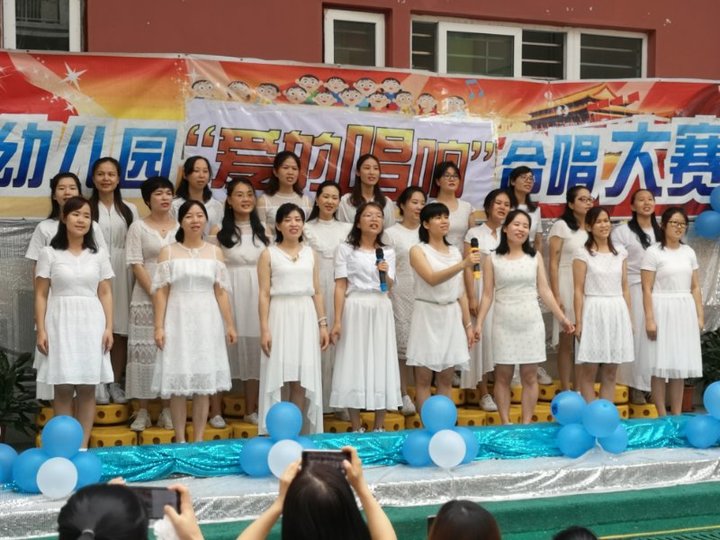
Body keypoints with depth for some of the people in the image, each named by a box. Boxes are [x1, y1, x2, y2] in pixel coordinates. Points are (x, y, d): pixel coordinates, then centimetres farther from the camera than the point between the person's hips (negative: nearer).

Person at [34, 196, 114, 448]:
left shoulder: (98, 254, 9)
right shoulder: (49, 253, 3)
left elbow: (105, 294, 8)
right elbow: (41, 295, 1)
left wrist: (109, 327, -1)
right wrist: (41, 330, -7)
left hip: (91, 323, 2)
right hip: (61, 323, -2)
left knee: (88, 389, 1)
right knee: (63, 388, -3)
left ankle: (82, 446, 7)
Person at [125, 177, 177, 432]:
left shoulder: (181, 226, 9)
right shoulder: (138, 226, 2)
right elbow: (136, 265, -4)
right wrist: (156, 294, -12)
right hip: (146, 300, -2)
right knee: (144, 352, -2)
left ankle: (167, 410, 11)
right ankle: (142, 412, 4)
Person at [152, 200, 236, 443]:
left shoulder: (215, 252, 8)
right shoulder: (168, 252, 2)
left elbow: (221, 292, 8)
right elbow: (161, 292, -2)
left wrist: (230, 324, 4)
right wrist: (159, 326, -8)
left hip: (206, 320, 2)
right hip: (178, 320, -2)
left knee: (204, 383, 4)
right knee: (178, 383, 0)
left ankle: (198, 440, 13)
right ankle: (180, 440, 10)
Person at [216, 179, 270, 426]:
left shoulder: (263, 230, 11)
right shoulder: (220, 231, 0)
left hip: (257, 294, 4)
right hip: (229, 293, -3)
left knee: (254, 348, 7)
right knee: (224, 346, -4)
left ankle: (251, 410, 17)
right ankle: (215, 411, 5)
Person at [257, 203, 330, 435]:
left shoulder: (310, 253, 12)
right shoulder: (269, 254, 1)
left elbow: (317, 292, 13)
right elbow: (264, 294, -4)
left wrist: (323, 324, 6)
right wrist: (264, 329, -11)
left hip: (306, 318, 3)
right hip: (280, 317, -3)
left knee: (302, 379, 3)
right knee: (277, 377, -4)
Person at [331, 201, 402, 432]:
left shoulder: (388, 252, 13)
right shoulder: (346, 249, 2)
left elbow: (389, 287, 9)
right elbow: (340, 287, -3)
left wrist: (386, 274, -13)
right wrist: (337, 321, -10)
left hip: (380, 311, 3)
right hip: (355, 310, -3)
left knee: (381, 364, 3)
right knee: (354, 363, -3)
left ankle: (379, 427, 11)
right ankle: (356, 428, 4)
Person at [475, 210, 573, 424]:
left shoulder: (535, 257, 6)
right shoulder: (493, 259, 2)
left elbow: (544, 290, 7)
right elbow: (487, 295, 1)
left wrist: (562, 317, 2)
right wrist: (479, 323, -8)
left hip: (530, 322, 1)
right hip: (504, 323, -1)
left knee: (529, 376, 4)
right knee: (503, 376, 3)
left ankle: (527, 423, 11)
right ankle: (505, 423, 11)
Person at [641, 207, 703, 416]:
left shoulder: (689, 252, 11)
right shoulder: (653, 252, -5)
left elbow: (695, 287, 13)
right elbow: (647, 289, -9)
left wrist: (700, 316, 7)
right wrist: (649, 319, -15)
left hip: (685, 312, 5)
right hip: (663, 311, -5)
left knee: (680, 364, 8)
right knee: (661, 365, -3)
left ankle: (677, 415, 14)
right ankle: (662, 416, 3)